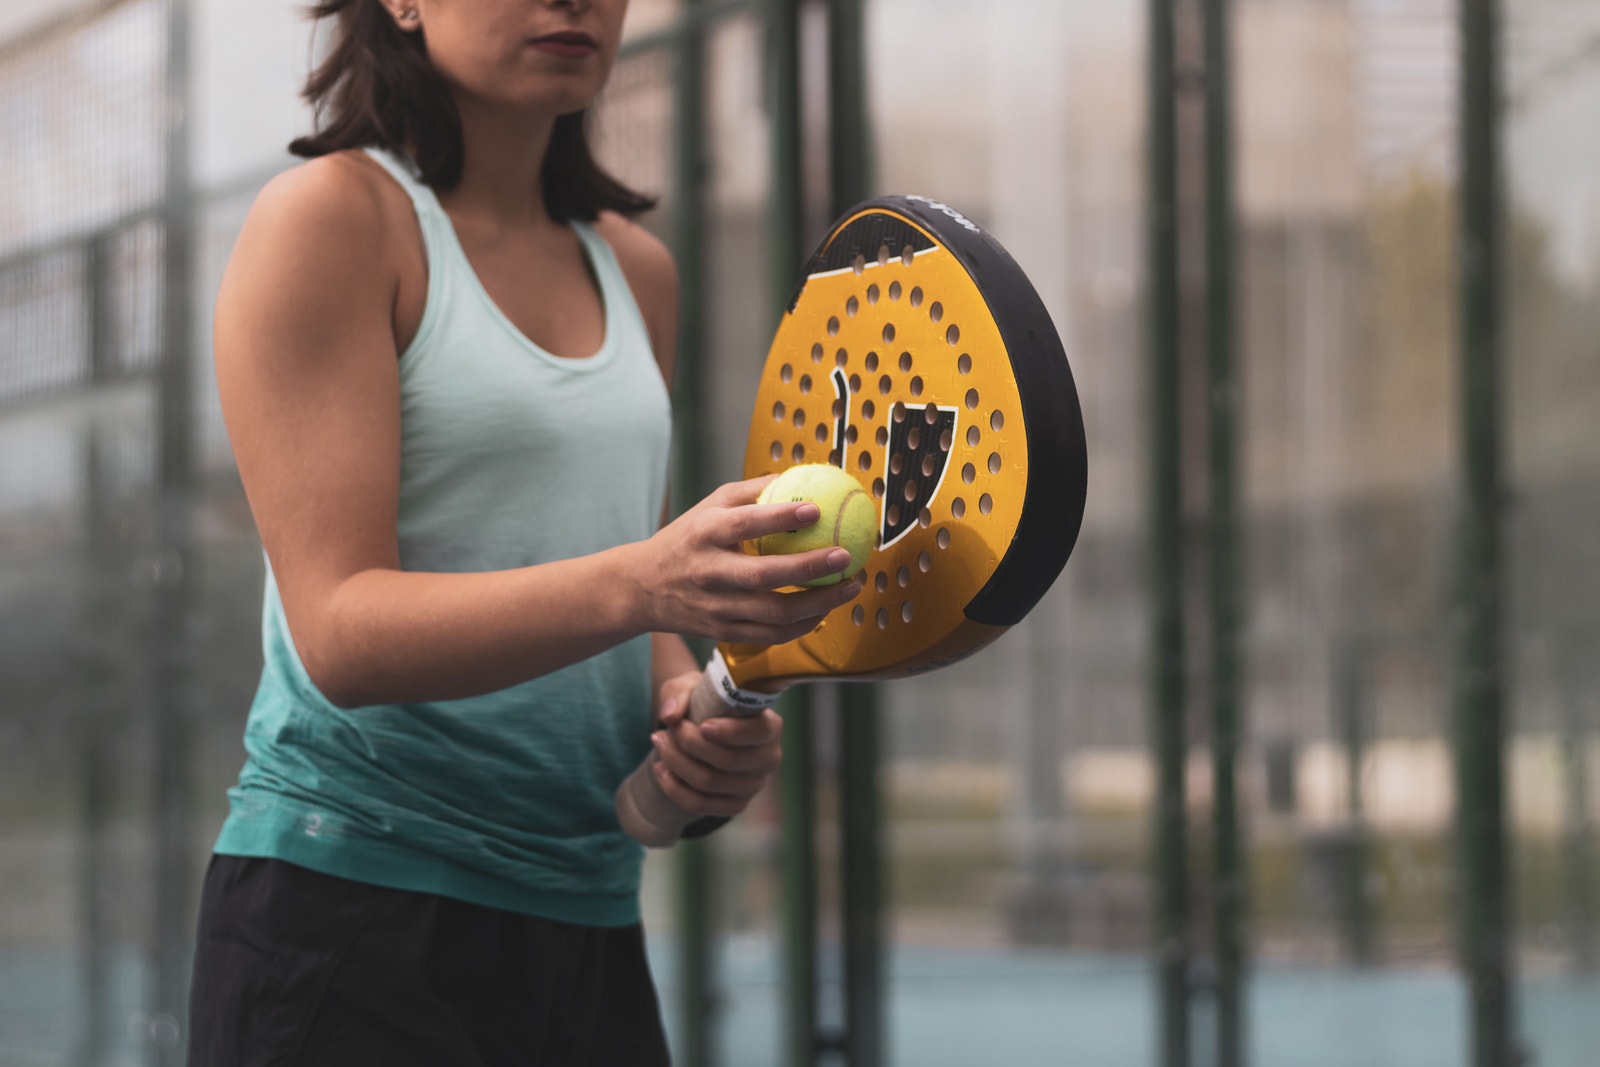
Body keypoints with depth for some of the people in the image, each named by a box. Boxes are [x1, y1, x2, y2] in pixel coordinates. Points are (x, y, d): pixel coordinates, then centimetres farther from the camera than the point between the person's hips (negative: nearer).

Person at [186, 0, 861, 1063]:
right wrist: (641, 581, -30)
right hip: (349, 921, -6)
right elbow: (340, 629, -16)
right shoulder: (332, 217, -7)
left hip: (591, 929, 6)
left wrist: (693, 707, -2)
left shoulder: (636, 269, 14)